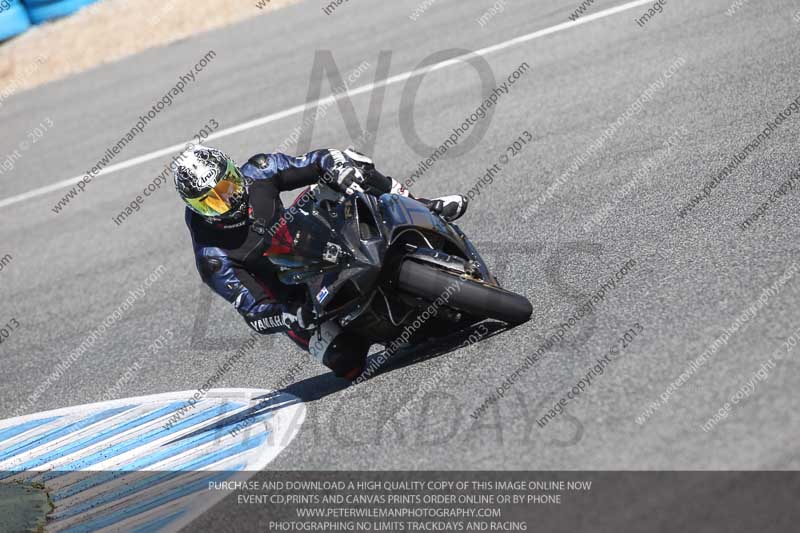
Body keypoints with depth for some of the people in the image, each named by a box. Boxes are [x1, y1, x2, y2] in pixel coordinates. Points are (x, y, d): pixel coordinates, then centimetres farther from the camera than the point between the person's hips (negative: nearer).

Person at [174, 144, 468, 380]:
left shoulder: (256, 175, -14)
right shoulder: (213, 256, -24)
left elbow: (320, 161, -11)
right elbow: (254, 311, -24)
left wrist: (343, 172, -33)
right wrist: (294, 317, -42)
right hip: (296, 302, -4)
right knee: (345, 360, -26)